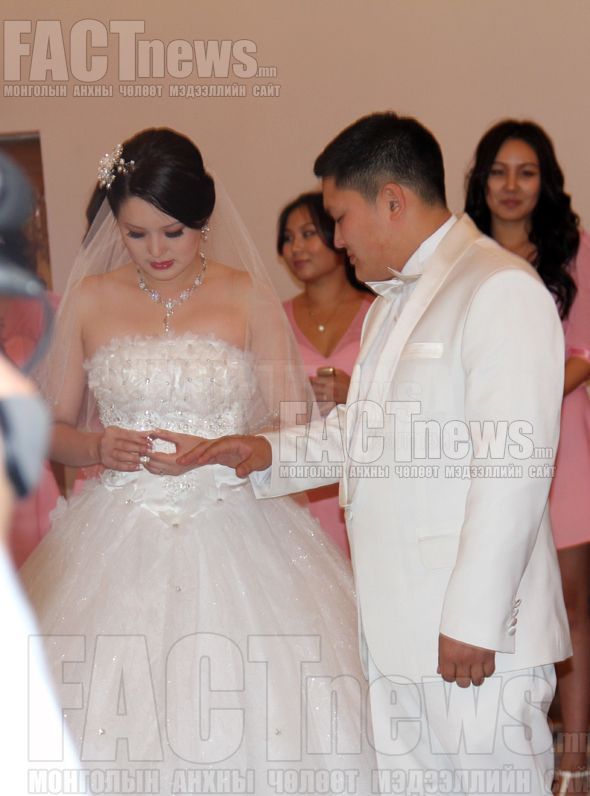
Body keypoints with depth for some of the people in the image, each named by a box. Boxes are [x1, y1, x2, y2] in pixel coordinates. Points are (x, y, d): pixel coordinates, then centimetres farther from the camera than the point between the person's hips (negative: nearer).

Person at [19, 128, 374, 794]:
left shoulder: (247, 296, 2)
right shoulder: (90, 300, 6)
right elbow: (52, 430, 11)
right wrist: (98, 447, -10)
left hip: (234, 540, -1)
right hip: (120, 546, 1)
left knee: (249, 725, -8)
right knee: (104, 725, -7)